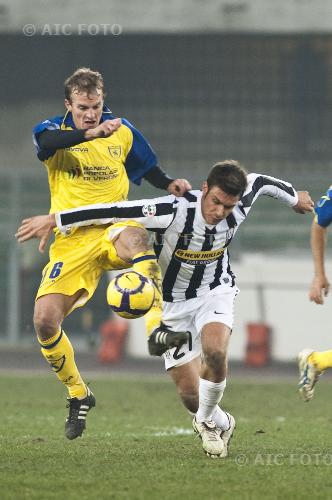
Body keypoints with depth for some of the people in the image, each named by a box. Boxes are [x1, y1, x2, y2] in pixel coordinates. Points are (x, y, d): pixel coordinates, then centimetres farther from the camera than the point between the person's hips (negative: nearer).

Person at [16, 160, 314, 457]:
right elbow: (111, 211, -32)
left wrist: (294, 198, 24)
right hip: (174, 302, -2)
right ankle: (222, 424, 30)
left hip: (215, 291, 2)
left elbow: (260, 182, 3)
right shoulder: (173, 212, -33)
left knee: (215, 352, -31)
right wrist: (53, 220, -31)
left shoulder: (238, 209, -20)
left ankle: (207, 421, -4)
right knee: (191, 396, -5)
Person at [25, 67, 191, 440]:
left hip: (113, 229, -1)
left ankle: (156, 325, -50)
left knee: (134, 236, -40)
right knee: (45, 321, -12)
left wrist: (170, 184, 0)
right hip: (72, 241, 1)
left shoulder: (122, 131, 8)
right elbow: (47, 141, -27)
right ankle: (78, 393, 13)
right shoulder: (54, 131, -1)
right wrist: (91, 133, -45)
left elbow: (149, 170, 23)